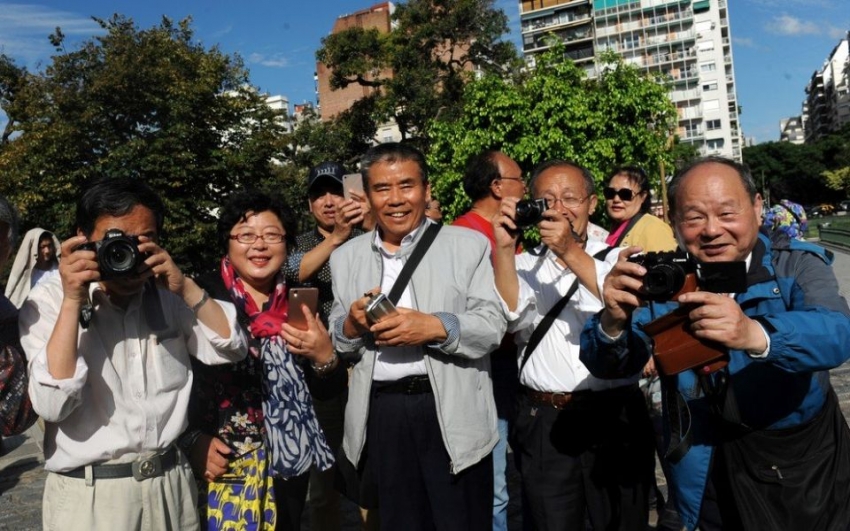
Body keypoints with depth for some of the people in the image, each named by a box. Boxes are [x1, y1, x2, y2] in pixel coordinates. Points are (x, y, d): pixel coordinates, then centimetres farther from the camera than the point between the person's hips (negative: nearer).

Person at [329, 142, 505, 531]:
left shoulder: (468, 245, 0)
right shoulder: (345, 257, 10)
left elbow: (492, 326, -6)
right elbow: (335, 343, 11)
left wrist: (435, 326, -22)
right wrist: (352, 324, -11)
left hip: (452, 412, -2)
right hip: (380, 416, 3)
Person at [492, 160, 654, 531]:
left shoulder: (617, 258, 4)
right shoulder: (525, 266, 6)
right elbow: (514, 318, -11)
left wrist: (571, 252, -23)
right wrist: (504, 249, -20)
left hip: (615, 419, 0)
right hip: (544, 423, 0)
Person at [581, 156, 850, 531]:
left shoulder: (798, 264, -11)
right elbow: (607, 367, -13)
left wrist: (755, 335, -51)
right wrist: (613, 321, -36)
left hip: (802, 463, 0)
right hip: (709, 472, 1)